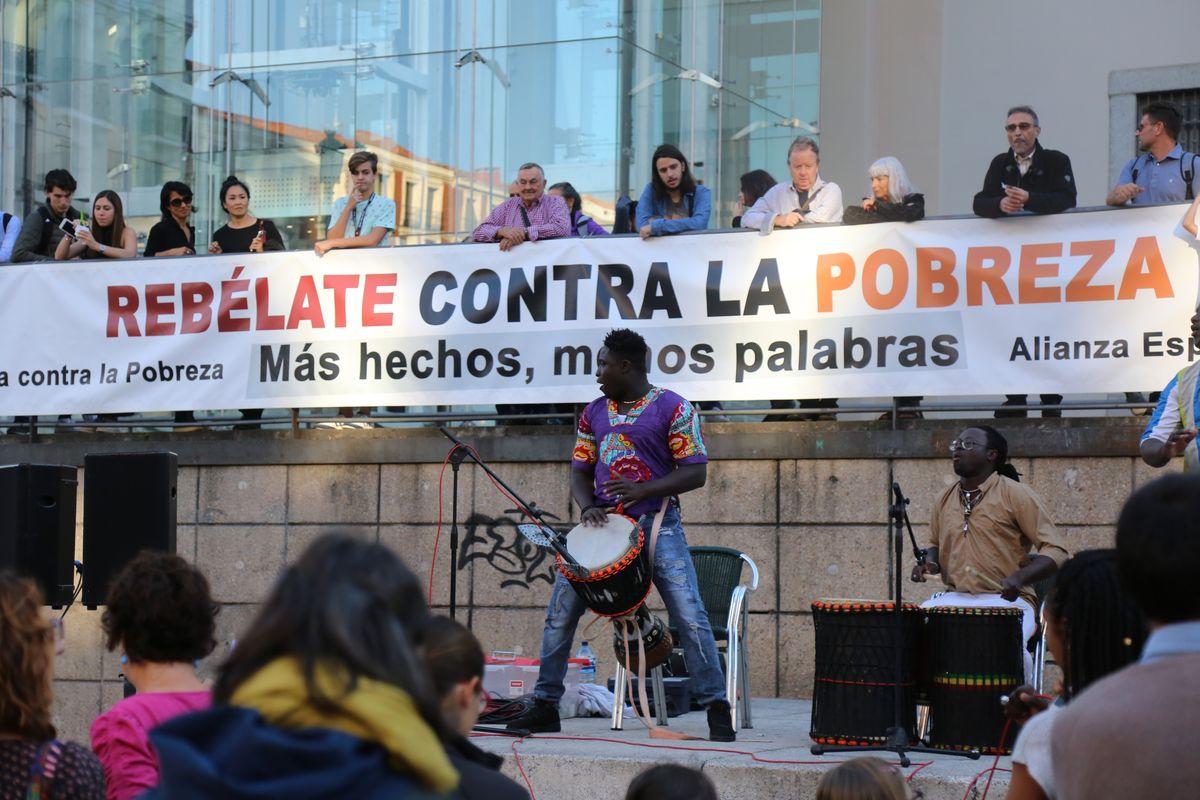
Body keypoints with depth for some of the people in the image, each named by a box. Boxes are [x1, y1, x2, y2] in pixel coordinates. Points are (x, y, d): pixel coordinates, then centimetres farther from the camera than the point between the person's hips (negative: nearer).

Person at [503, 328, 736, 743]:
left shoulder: (673, 408, -3)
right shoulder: (594, 412, 13)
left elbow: (696, 472, -7)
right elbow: (580, 472, 15)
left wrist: (643, 489, -20)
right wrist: (587, 506, -7)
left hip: (657, 525, -5)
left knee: (690, 616, -14)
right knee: (559, 613, 0)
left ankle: (717, 710, -6)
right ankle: (544, 707, 10)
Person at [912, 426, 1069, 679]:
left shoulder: (1016, 494, -3)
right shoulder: (946, 499, 14)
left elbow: (1056, 551, -5)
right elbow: (935, 544, 31)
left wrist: (1020, 578, -22)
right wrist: (929, 562, 7)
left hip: (1006, 601, -5)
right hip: (954, 600, 5)